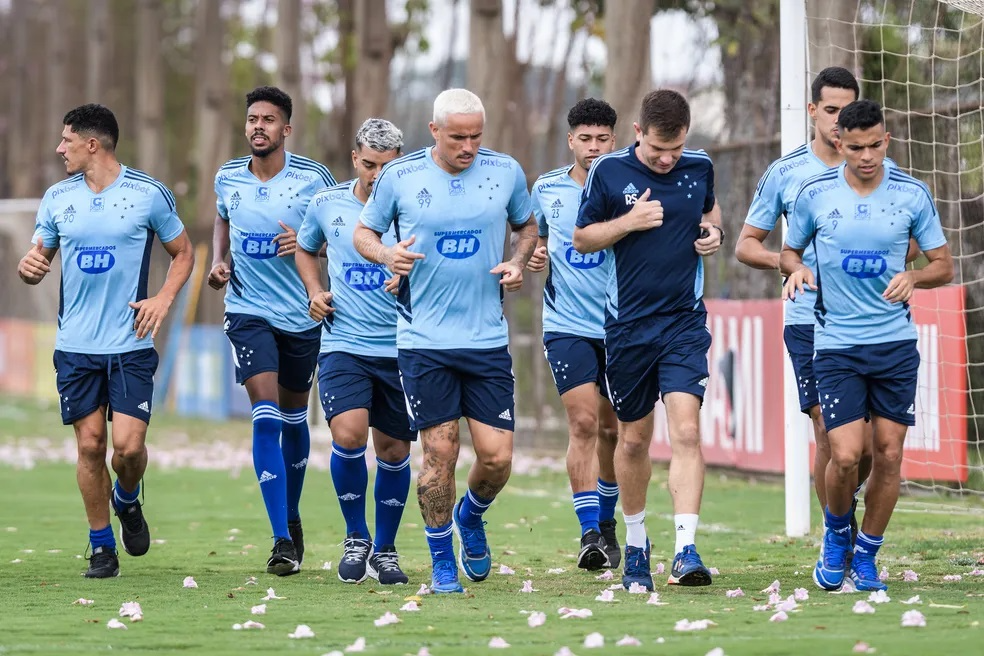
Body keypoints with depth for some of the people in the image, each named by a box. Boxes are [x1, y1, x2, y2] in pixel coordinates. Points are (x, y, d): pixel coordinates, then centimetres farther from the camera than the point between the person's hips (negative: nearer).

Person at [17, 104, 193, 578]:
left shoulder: (149, 194, -2)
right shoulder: (57, 198, 7)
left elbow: (183, 253, 9)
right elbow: (39, 259, 14)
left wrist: (164, 299, -6)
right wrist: (29, 267, -10)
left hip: (130, 344, -2)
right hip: (75, 344, 2)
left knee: (128, 445, -11)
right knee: (89, 445, 0)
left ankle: (127, 500, 22)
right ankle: (102, 547, 13)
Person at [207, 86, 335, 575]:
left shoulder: (313, 179, -8)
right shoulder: (228, 178, 1)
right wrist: (218, 261, 6)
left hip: (302, 315, 0)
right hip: (249, 311, 0)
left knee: (293, 417, 14)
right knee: (266, 417, -14)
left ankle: (292, 518, 36)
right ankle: (282, 540, -17)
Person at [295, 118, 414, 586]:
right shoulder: (327, 204, 3)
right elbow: (305, 250, 23)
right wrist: (315, 292, 6)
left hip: (401, 349, 0)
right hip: (343, 344, 0)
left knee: (393, 451, 7)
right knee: (348, 435, -20)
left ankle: (385, 550, 26)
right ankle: (356, 538, 1)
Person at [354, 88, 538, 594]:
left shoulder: (506, 172, 1)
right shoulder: (399, 176, -3)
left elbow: (526, 226, 18)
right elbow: (364, 232, 9)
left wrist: (518, 262, -2)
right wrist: (387, 254, -13)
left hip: (488, 339, 2)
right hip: (424, 339, -2)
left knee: (497, 457, -3)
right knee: (440, 452, -5)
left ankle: (470, 516, 31)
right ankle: (442, 561, 14)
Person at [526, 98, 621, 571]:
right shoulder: (546, 189, 4)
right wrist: (534, 257, 0)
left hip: (621, 324, 1)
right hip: (567, 324, -1)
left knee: (611, 429, 9)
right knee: (583, 422, -14)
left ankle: (606, 521, 30)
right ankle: (589, 532, -14)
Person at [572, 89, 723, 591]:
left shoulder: (700, 168, 2)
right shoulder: (608, 172, -5)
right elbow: (582, 239, 3)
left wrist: (714, 231, 1)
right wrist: (629, 221, -14)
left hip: (685, 323, 0)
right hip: (628, 324, 0)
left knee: (686, 431, -15)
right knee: (633, 440, 9)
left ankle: (686, 551, -21)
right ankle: (635, 545, 29)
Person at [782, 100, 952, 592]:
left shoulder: (913, 195, -1)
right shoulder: (814, 195, -1)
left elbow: (943, 265, 6)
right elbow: (790, 250, 13)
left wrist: (912, 278, -15)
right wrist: (796, 269, -10)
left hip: (896, 343, 1)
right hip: (836, 345, -1)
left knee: (888, 455, 0)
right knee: (845, 455, -11)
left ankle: (865, 557, 18)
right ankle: (836, 534, 19)